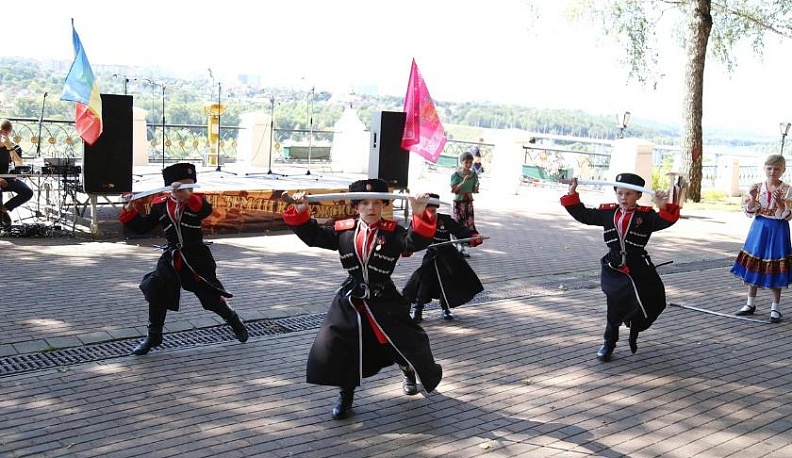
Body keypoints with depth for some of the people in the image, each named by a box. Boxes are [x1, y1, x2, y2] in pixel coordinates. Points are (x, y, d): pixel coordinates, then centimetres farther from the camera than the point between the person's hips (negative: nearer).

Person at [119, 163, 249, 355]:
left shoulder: (195, 201, -10)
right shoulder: (160, 205, -1)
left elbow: (207, 209, -36)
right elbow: (142, 227, 6)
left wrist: (188, 196, -53)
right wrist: (130, 210, -9)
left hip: (196, 259, -3)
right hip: (171, 259, 3)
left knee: (212, 296, 4)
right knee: (156, 292, -8)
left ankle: (235, 321, 33)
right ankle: (153, 336, 10)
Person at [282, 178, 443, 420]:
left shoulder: (392, 232, -6)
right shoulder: (343, 231, 2)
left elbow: (415, 241, -22)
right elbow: (312, 235, 4)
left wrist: (420, 215, -38)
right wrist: (300, 213, -11)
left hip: (384, 301, -2)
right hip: (349, 301, 2)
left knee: (405, 341, 5)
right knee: (330, 346, -7)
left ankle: (408, 370, 45)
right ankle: (346, 394, 17)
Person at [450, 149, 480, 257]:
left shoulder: (473, 174, 6)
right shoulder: (456, 174, -5)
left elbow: (475, 191, 10)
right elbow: (453, 190, -12)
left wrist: (477, 186, -12)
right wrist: (463, 182, -23)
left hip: (469, 202, 4)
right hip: (458, 201, -4)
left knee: (469, 224, -1)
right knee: (458, 224, -4)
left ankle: (462, 247, 7)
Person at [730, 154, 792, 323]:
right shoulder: (757, 187, 1)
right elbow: (750, 212, 0)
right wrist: (752, 198, -17)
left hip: (778, 231, -3)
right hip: (759, 228, 3)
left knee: (775, 270, 2)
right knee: (753, 266, 8)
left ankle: (775, 308, 14)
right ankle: (750, 304, 20)